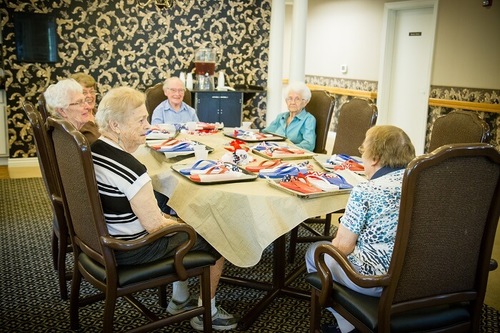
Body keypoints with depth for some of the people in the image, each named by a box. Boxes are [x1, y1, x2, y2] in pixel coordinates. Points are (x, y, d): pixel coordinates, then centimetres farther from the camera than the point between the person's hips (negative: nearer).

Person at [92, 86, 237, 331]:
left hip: (105, 238, 9)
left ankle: (180, 300, 39)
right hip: (130, 250, -9)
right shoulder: (130, 168, -31)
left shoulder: (92, 150, -3)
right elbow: (154, 226, -25)